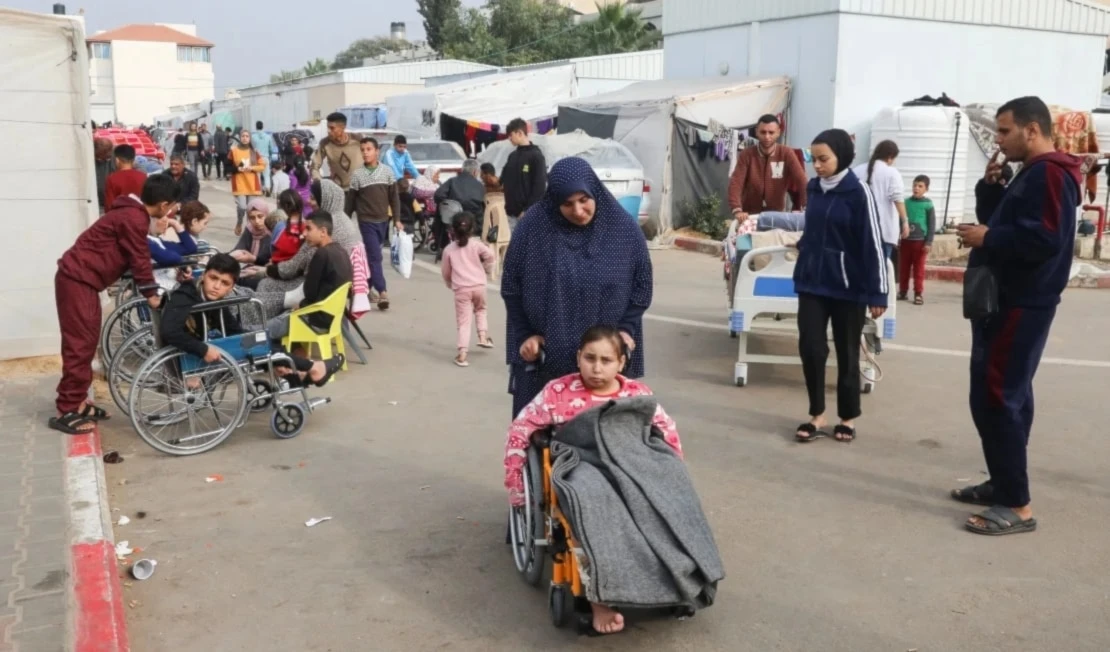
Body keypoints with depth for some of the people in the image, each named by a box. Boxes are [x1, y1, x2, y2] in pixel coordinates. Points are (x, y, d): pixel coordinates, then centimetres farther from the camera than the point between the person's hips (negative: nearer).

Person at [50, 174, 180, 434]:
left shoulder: (134, 212, 13)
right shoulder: (134, 219, -18)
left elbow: (139, 255, 19)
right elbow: (139, 259, -13)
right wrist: (152, 295, -5)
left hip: (81, 278, 10)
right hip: (78, 280, -10)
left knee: (87, 341, 14)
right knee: (80, 343, -7)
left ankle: (78, 401, 22)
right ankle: (67, 411, -2)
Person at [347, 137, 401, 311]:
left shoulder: (387, 171, 1)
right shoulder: (357, 174, -5)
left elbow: (394, 197, 5)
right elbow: (350, 200, 0)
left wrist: (397, 219, 1)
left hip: (383, 221, 3)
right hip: (366, 222, -3)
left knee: (372, 256, 12)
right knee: (375, 257, -9)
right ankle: (382, 292, -14)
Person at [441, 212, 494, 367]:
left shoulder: (449, 249, 7)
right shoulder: (476, 244, 4)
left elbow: (446, 272, 13)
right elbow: (489, 255, -12)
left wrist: (450, 285, 32)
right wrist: (487, 269, 7)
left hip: (461, 289, -1)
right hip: (479, 285, 1)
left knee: (463, 322, 1)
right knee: (480, 309, 31)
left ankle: (462, 354, -7)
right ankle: (483, 336, 16)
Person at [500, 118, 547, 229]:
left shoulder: (536, 156, -7)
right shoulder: (512, 156, 15)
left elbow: (540, 187, -12)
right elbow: (504, 180, 19)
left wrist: (528, 210, -16)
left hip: (528, 213, -7)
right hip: (511, 212, 7)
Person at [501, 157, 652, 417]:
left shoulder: (624, 231, -6)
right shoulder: (533, 227, -8)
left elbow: (642, 287, 5)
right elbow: (511, 287, 1)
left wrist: (626, 329, -6)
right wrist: (525, 335, -2)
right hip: (542, 358, 0)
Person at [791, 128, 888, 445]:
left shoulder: (858, 192, -11)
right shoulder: (813, 188, 5)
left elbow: (872, 244, -11)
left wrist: (877, 293, -12)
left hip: (847, 286, -4)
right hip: (812, 283, 4)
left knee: (847, 353, 6)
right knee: (810, 348, -1)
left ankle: (848, 417, 22)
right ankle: (816, 414, 15)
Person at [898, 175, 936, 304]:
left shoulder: (928, 204, -6)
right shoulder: (906, 202, 2)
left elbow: (932, 224, -4)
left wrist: (928, 242, -7)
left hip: (920, 241, -3)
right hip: (905, 240, 3)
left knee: (918, 269, 2)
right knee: (903, 268, 9)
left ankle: (918, 294, 7)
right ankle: (903, 291, 19)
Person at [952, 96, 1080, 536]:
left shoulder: (1049, 174, -16)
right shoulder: (1031, 175, 18)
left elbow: (1044, 239, -27)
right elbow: (1004, 224, 19)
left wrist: (987, 239, -17)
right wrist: (991, 186, 5)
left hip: (1019, 307, -11)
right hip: (1009, 302, 11)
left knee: (994, 399, -11)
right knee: (1008, 396, 15)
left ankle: (1017, 506, -6)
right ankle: (1003, 485, 25)